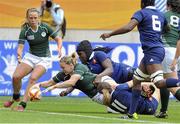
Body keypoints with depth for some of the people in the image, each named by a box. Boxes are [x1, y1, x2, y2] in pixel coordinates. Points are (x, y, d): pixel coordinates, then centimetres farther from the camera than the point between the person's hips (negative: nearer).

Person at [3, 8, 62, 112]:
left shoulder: (45, 27, -10)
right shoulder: (25, 31, -10)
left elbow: (58, 39, -4)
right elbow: (20, 46, -19)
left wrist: (59, 49, -25)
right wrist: (19, 56, -41)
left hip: (44, 59, -2)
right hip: (31, 56, 2)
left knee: (33, 78, -27)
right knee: (16, 76, -16)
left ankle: (23, 104, -26)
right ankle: (16, 97, 15)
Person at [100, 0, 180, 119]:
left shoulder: (141, 13, -2)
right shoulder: (161, 15, 17)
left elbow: (128, 28, -16)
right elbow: (167, 30, 31)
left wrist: (109, 34, -10)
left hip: (152, 51, -8)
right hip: (159, 48, 8)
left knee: (159, 83, -20)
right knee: (136, 80, 14)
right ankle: (131, 113, 14)